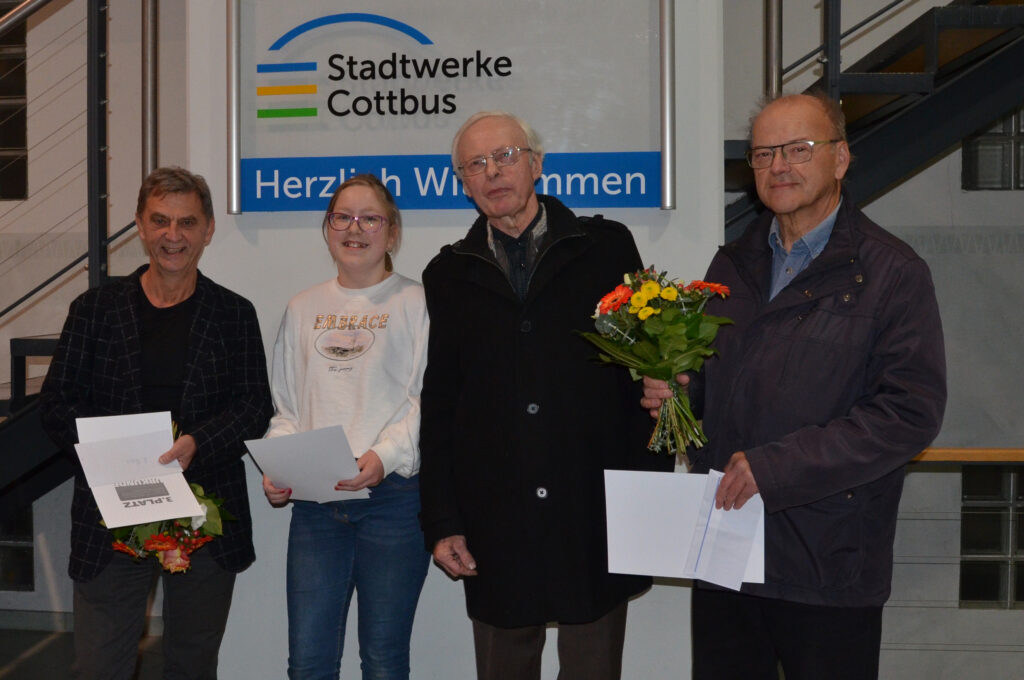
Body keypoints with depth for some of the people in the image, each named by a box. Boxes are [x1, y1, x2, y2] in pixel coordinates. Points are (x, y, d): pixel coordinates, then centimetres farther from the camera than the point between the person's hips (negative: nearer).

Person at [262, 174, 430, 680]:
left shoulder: (415, 303, 1)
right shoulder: (303, 309, 14)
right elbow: (285, 406, 17)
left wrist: (385, 456, -20)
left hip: (394, 498, -3)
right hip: (315, 502, 4)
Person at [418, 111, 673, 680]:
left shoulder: (607, 248, 4)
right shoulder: (448, 276, 10)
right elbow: (438, 408, 9)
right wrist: (442, 522, 4)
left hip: (596, 520, -1)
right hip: (495, 527, 2)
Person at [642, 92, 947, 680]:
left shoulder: (893, 273, -7)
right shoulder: (732, 265, 12)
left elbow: (912, 411, -15)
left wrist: (777, 466, -20)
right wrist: (676, 389, -2)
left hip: (828, 569, -5)